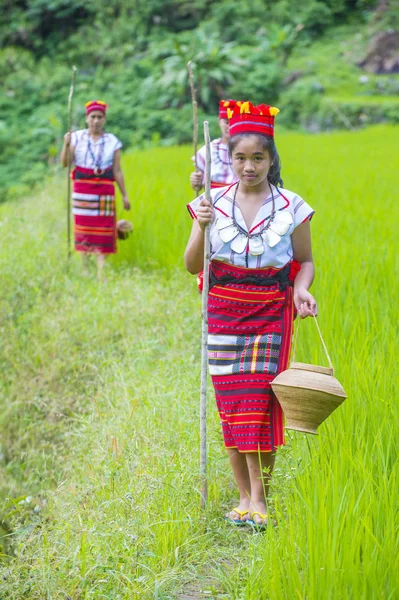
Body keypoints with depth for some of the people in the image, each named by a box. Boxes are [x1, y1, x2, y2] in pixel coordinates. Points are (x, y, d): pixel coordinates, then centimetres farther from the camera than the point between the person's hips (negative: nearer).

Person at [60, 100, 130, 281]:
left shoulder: (112, 142, 6)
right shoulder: (77, 137, 4)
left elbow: (117, 171, 7)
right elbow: (65, 163, -3)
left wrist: (124, 195, 6)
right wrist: (66, 144, -19)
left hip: (104, 190, 0)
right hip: (82, 189, 0)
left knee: (103, 232, -5)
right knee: (83, 229, 2)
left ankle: (101, 272, -4)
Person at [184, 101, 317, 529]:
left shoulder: (291, 208, -2)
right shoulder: (213, 203, 1)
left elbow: (306, 260, 9)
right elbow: (192, 266, 1)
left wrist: (301, 289, -11)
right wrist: (202, 228, -16)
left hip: (270, 315, -2)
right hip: (224, 313, 2)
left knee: (259, 401, -9)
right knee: (230, 402, 3)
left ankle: (260, 499, -2)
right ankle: (244, 495, 14)